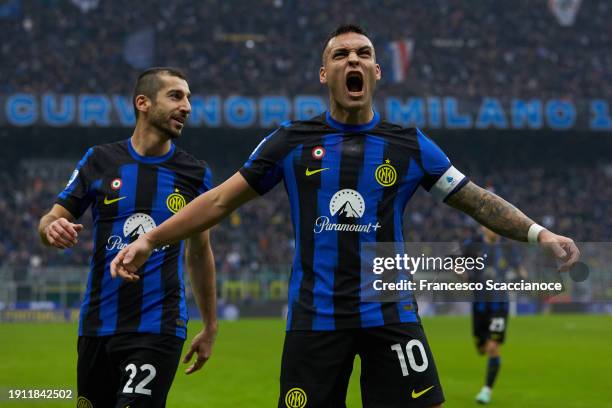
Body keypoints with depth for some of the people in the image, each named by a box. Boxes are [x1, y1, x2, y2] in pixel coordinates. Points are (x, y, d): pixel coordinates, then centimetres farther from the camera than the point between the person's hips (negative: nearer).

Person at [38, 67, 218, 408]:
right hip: (98, 326, 2)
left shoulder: (196, 173, 5)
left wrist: (210, 328, 18)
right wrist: (52, 228, -17)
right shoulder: (100, 161, 4)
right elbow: (51, 220, 8)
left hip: (159, 331, -2)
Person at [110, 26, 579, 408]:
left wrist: (539, 233, -8)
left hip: (390, 314, 0)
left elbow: (475, 200, 7)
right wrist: (149, 240, 1)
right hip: (315, 318, 0)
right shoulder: (292, 142, 5)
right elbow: (221, 200, 8)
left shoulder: (410, 146, 6)